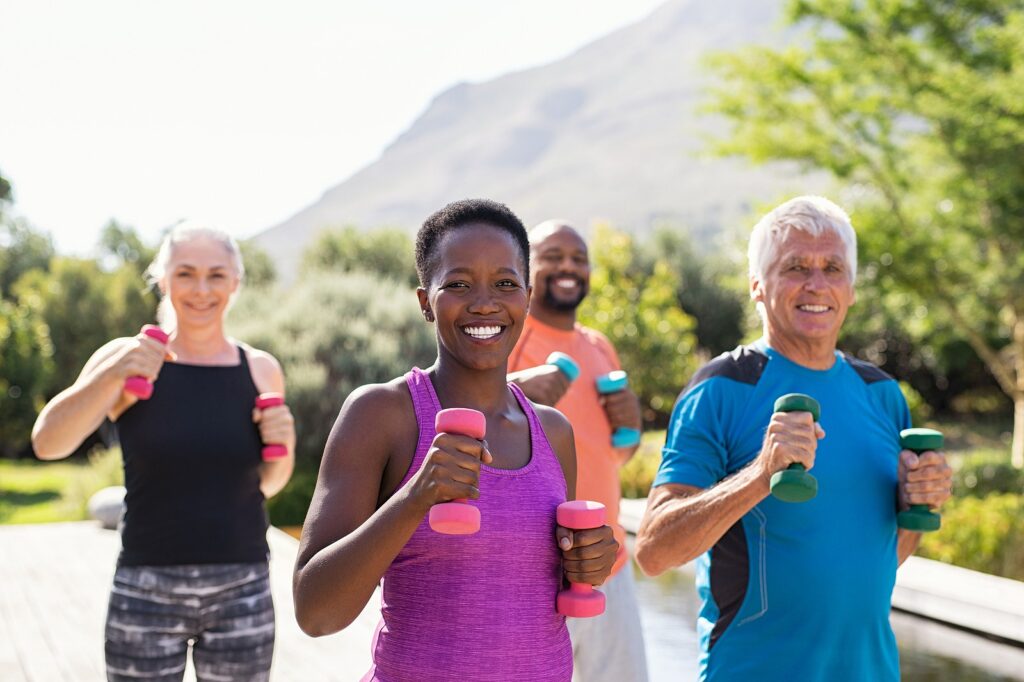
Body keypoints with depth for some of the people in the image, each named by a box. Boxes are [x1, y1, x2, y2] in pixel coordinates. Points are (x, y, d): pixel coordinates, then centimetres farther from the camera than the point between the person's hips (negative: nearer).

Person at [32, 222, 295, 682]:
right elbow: (47, 443, -15)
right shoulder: (127, 358, -2)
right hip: (146, 592, -2)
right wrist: (111, 375, -28)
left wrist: (282, 446, -6)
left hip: (242, 594, 2)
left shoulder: (261, 370, 4)